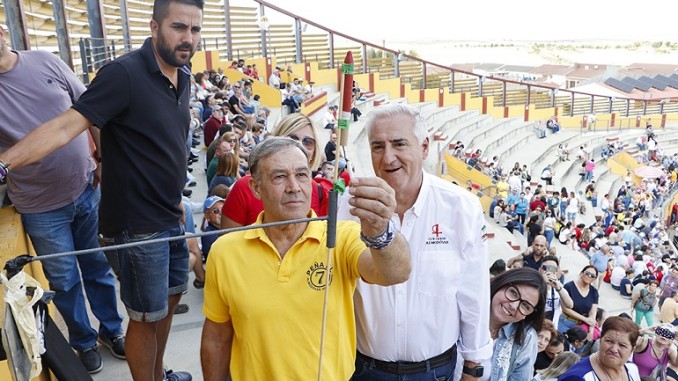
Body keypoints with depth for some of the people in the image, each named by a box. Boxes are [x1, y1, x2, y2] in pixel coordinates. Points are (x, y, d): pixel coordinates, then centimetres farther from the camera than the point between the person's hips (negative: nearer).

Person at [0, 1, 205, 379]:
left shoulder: (182, 75, 4)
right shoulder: (125, 73, -19)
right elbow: (66, 125, -24)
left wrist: (175, 199, 16)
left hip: (171, 217, 8)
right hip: (140, 223, -8)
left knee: (172, 295, 22)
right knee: (147, 316, 4)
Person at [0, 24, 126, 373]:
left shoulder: (45, 62, -4)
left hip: (88, 188, 2)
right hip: (41, 207, -2)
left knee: (99, 267, 17)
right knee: (64, 280, 12)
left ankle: (111, 329, 38)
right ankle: (84, 342, 35)